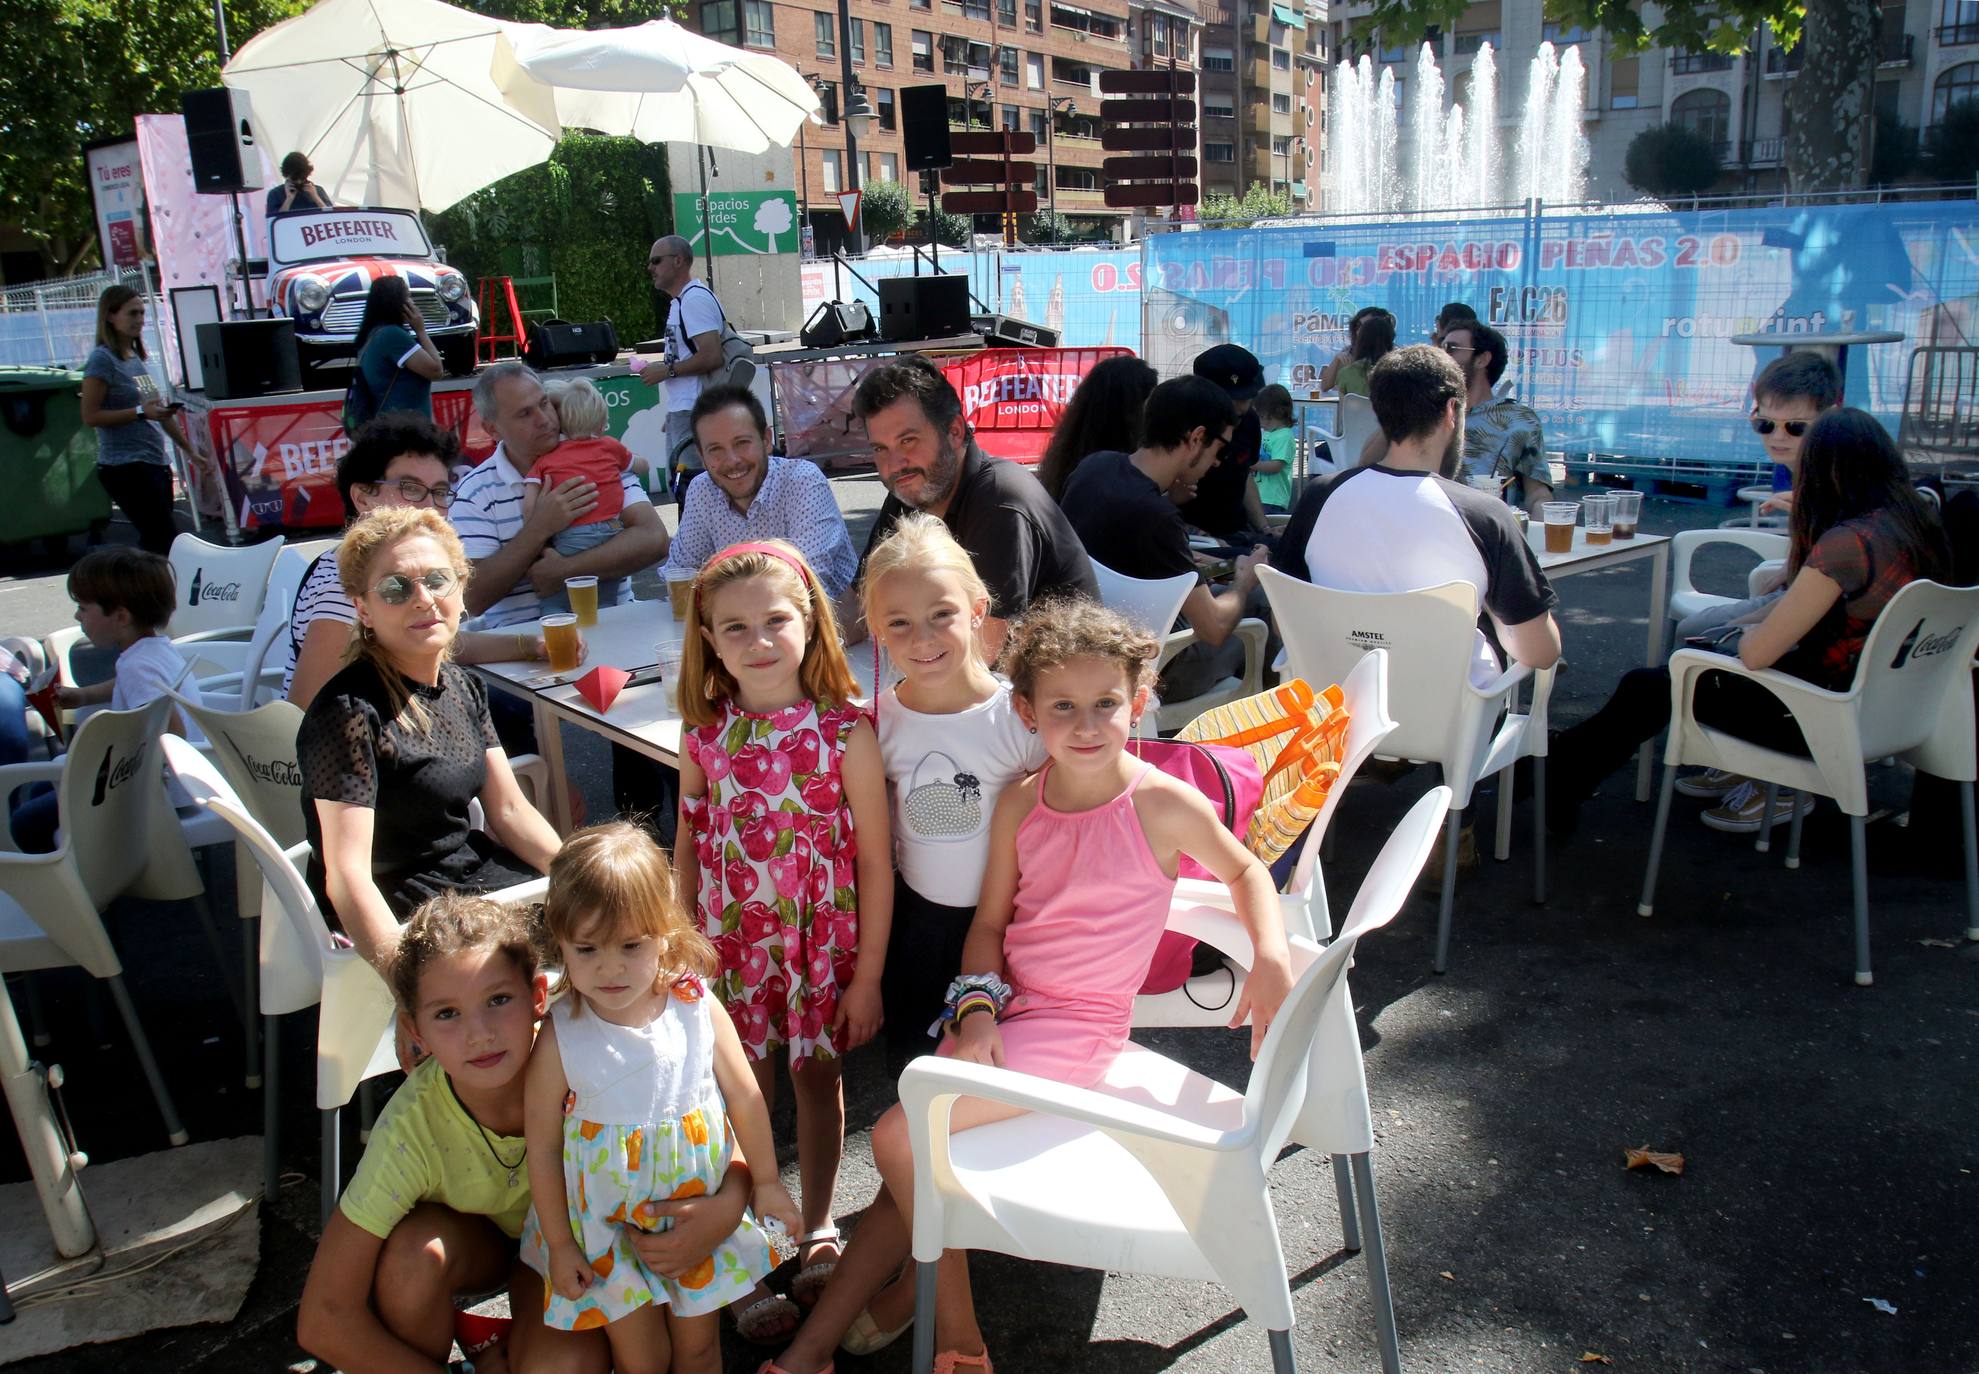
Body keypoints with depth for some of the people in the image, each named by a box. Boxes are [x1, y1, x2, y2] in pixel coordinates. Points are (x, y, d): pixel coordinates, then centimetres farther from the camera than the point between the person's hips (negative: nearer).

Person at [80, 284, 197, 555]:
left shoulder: (136, 358, 16)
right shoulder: (102, 359, -8)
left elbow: (158, 411, 23)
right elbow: (90, 416, -13)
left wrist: (189, 450, 22)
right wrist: (141, 412, -20)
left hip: (155, 464, 8)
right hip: (125, 468, -8)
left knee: (153, 543, 8)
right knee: (167, 543, -15)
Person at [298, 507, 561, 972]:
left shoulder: (463, 689, 5)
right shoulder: (350, 711, -19)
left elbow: (510, 812, 8)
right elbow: (347, 877, -24)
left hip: (473, 873, 8)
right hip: (404, 914, -7)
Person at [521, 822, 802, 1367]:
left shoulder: (698, 1009, -15)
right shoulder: (560, 1037, -19)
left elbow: (744, 1097, -2)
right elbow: (542, 1145, -10)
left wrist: (766, 1181, 7)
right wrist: (560, 1244, -5)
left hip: (701, 1212, 2)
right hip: (607, 1223, -1)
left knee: (699, 1346, 16)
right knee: (641, 1359, 10)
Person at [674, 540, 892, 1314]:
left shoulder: (844, 732, -14)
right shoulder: (705, 736, -5)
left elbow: (875, 862, -10)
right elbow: (688, 848, 6)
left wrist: (867, 974, -8)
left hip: (821, 942, -2)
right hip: (732, 945, 2)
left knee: (817, 1077, 14)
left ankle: (817, 1230, 34)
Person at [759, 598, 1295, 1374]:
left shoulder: (1161, 803, -12)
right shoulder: (1019, 805, 1)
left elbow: (1246, 872, 4)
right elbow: (991, 921, 8)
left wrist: (1273, 956, -13)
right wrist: (977, 1009, -7)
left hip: (1076, 1027, -5)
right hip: (1002, 1010, 5)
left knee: (898, 1139, -15)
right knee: (911, 1173, -1)